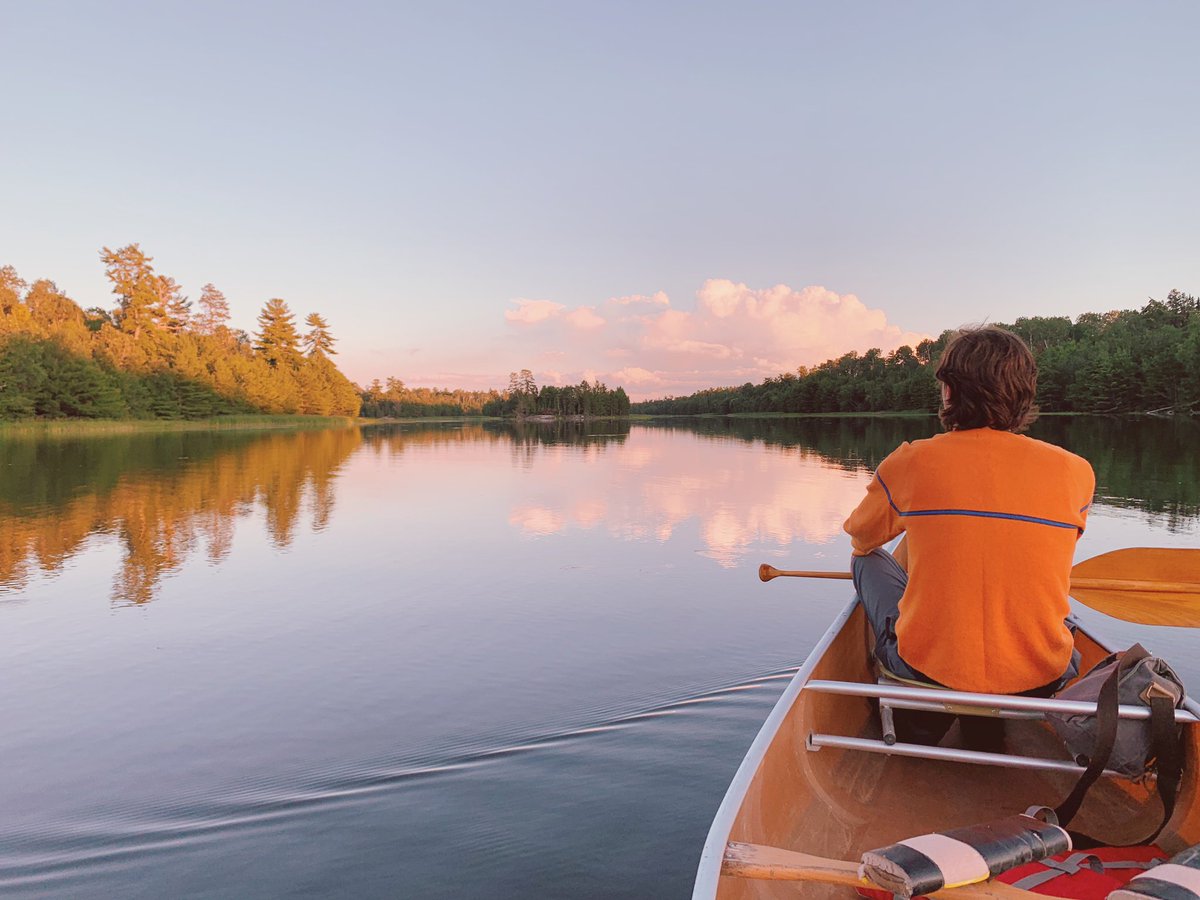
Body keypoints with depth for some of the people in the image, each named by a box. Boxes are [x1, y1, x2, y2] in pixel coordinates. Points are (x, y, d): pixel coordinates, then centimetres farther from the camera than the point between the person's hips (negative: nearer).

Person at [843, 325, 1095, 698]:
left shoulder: (910, 462, -8)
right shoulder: (1076, 472, -4)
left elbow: (861, 538, 13)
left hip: (926, 672, -2)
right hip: (1040, 682, 3)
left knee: (868, 560, 24)